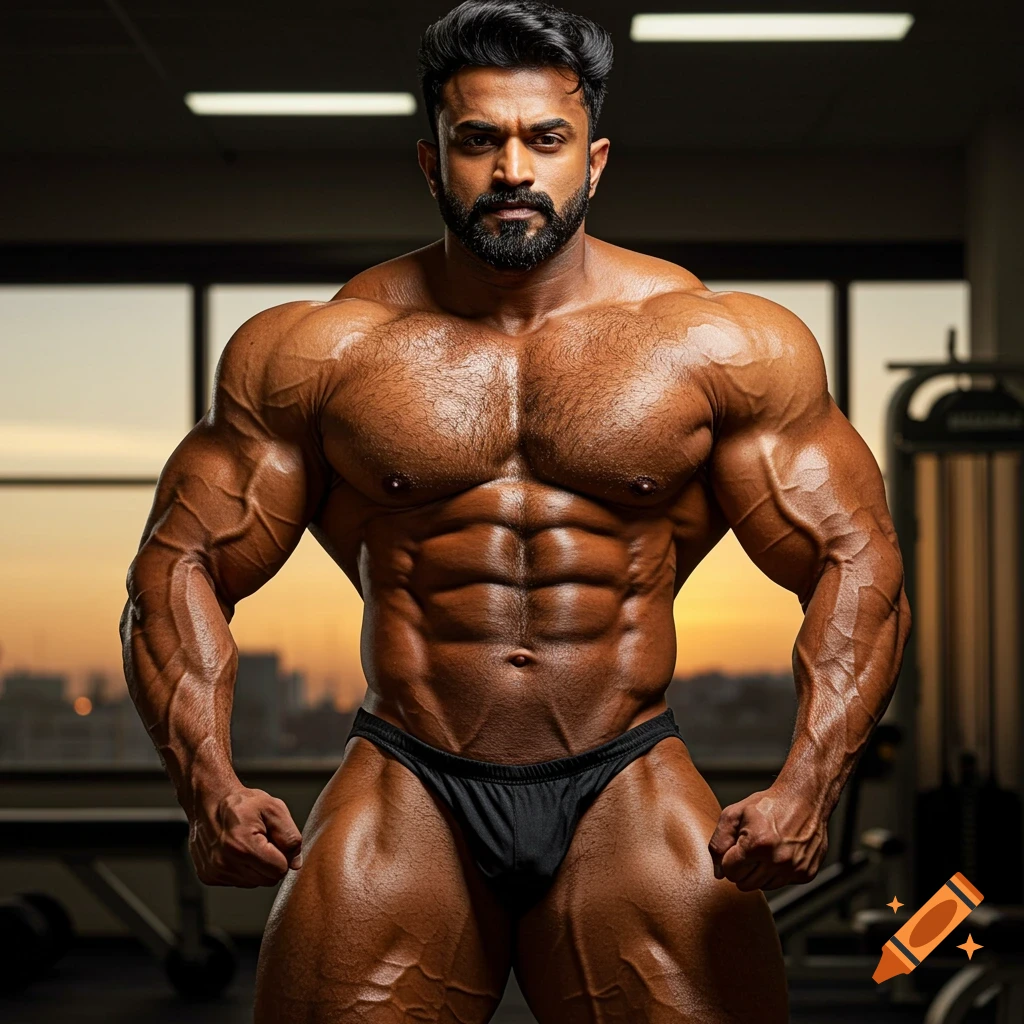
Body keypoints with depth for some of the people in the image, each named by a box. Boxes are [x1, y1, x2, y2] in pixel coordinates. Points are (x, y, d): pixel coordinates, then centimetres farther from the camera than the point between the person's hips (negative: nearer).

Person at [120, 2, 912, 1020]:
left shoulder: (727, 348, 3)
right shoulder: (317, 351, 4)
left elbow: (856, 561, 4)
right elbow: (182, 563, 6)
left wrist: (806, 787, -12)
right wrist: (208, 784, -10)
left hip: (626, 796, 0)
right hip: (405, 796, 0)